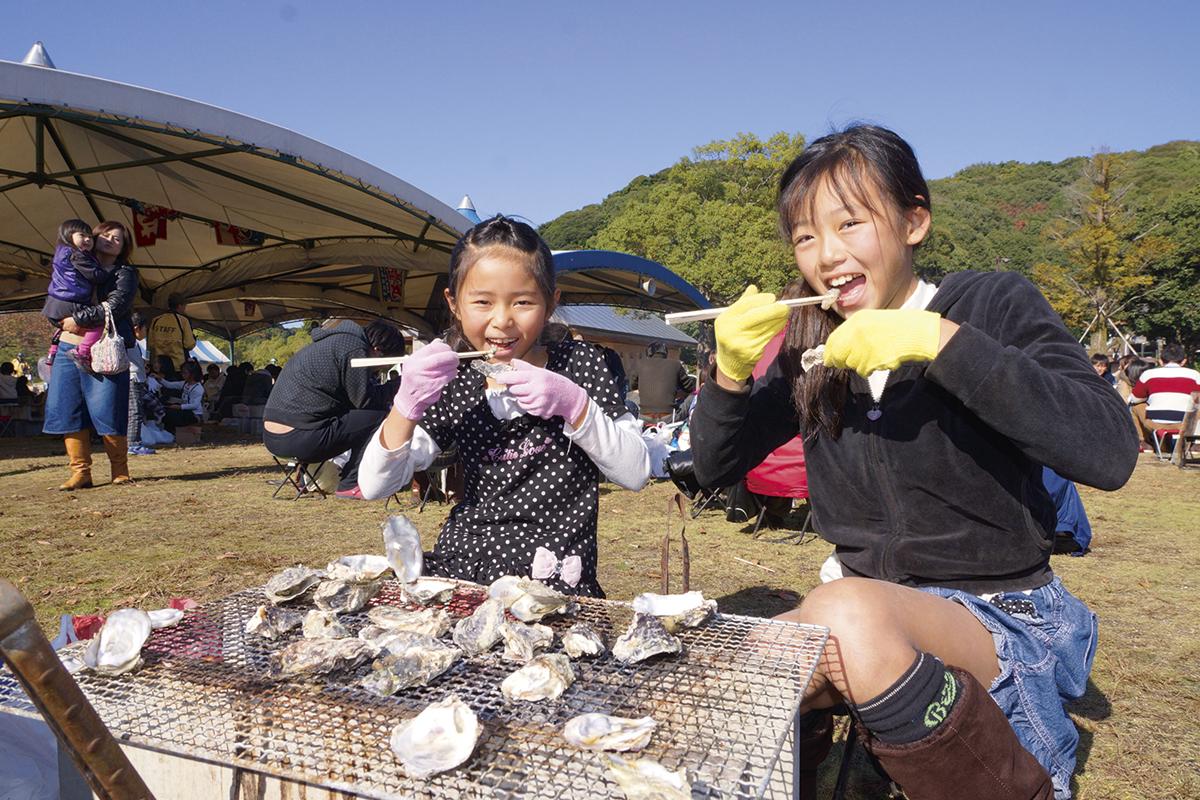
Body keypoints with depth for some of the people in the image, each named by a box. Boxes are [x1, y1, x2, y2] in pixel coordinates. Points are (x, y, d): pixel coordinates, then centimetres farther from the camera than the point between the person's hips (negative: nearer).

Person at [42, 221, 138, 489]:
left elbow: (114, 307, -12)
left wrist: (78, 319, -14)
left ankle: (120, 470, 6)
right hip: (68, 347, 5)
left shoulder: (125, 273, 3)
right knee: (66, 409, 1)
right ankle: (80, 472, 7)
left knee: (106, 411, -7)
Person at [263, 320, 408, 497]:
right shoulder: (354, 348, -9)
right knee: (379, 417, -7)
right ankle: (350, 485, -3)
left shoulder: (335, 340, 22)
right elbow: (364, 399, -8)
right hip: (298, 439, -11)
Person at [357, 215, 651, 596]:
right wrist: (407, 405, -14)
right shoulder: (452, 384, 6)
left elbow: (635, 474, -4)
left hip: (556, 584, -3)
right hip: (459, 574, 3)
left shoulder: (580, 364, 0)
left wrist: (574, 404, -17)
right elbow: (374, 486, 2)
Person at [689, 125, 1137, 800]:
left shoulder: (993, 305, -8)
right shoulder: (814, 352, 4)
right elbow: (717, 467, 6)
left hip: (1002, 613, -3)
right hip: (873, 605, 4)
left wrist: (941, 341, -28)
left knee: (847, 612, -34)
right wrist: (730, 372, -13)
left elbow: (1111, 451, -22)